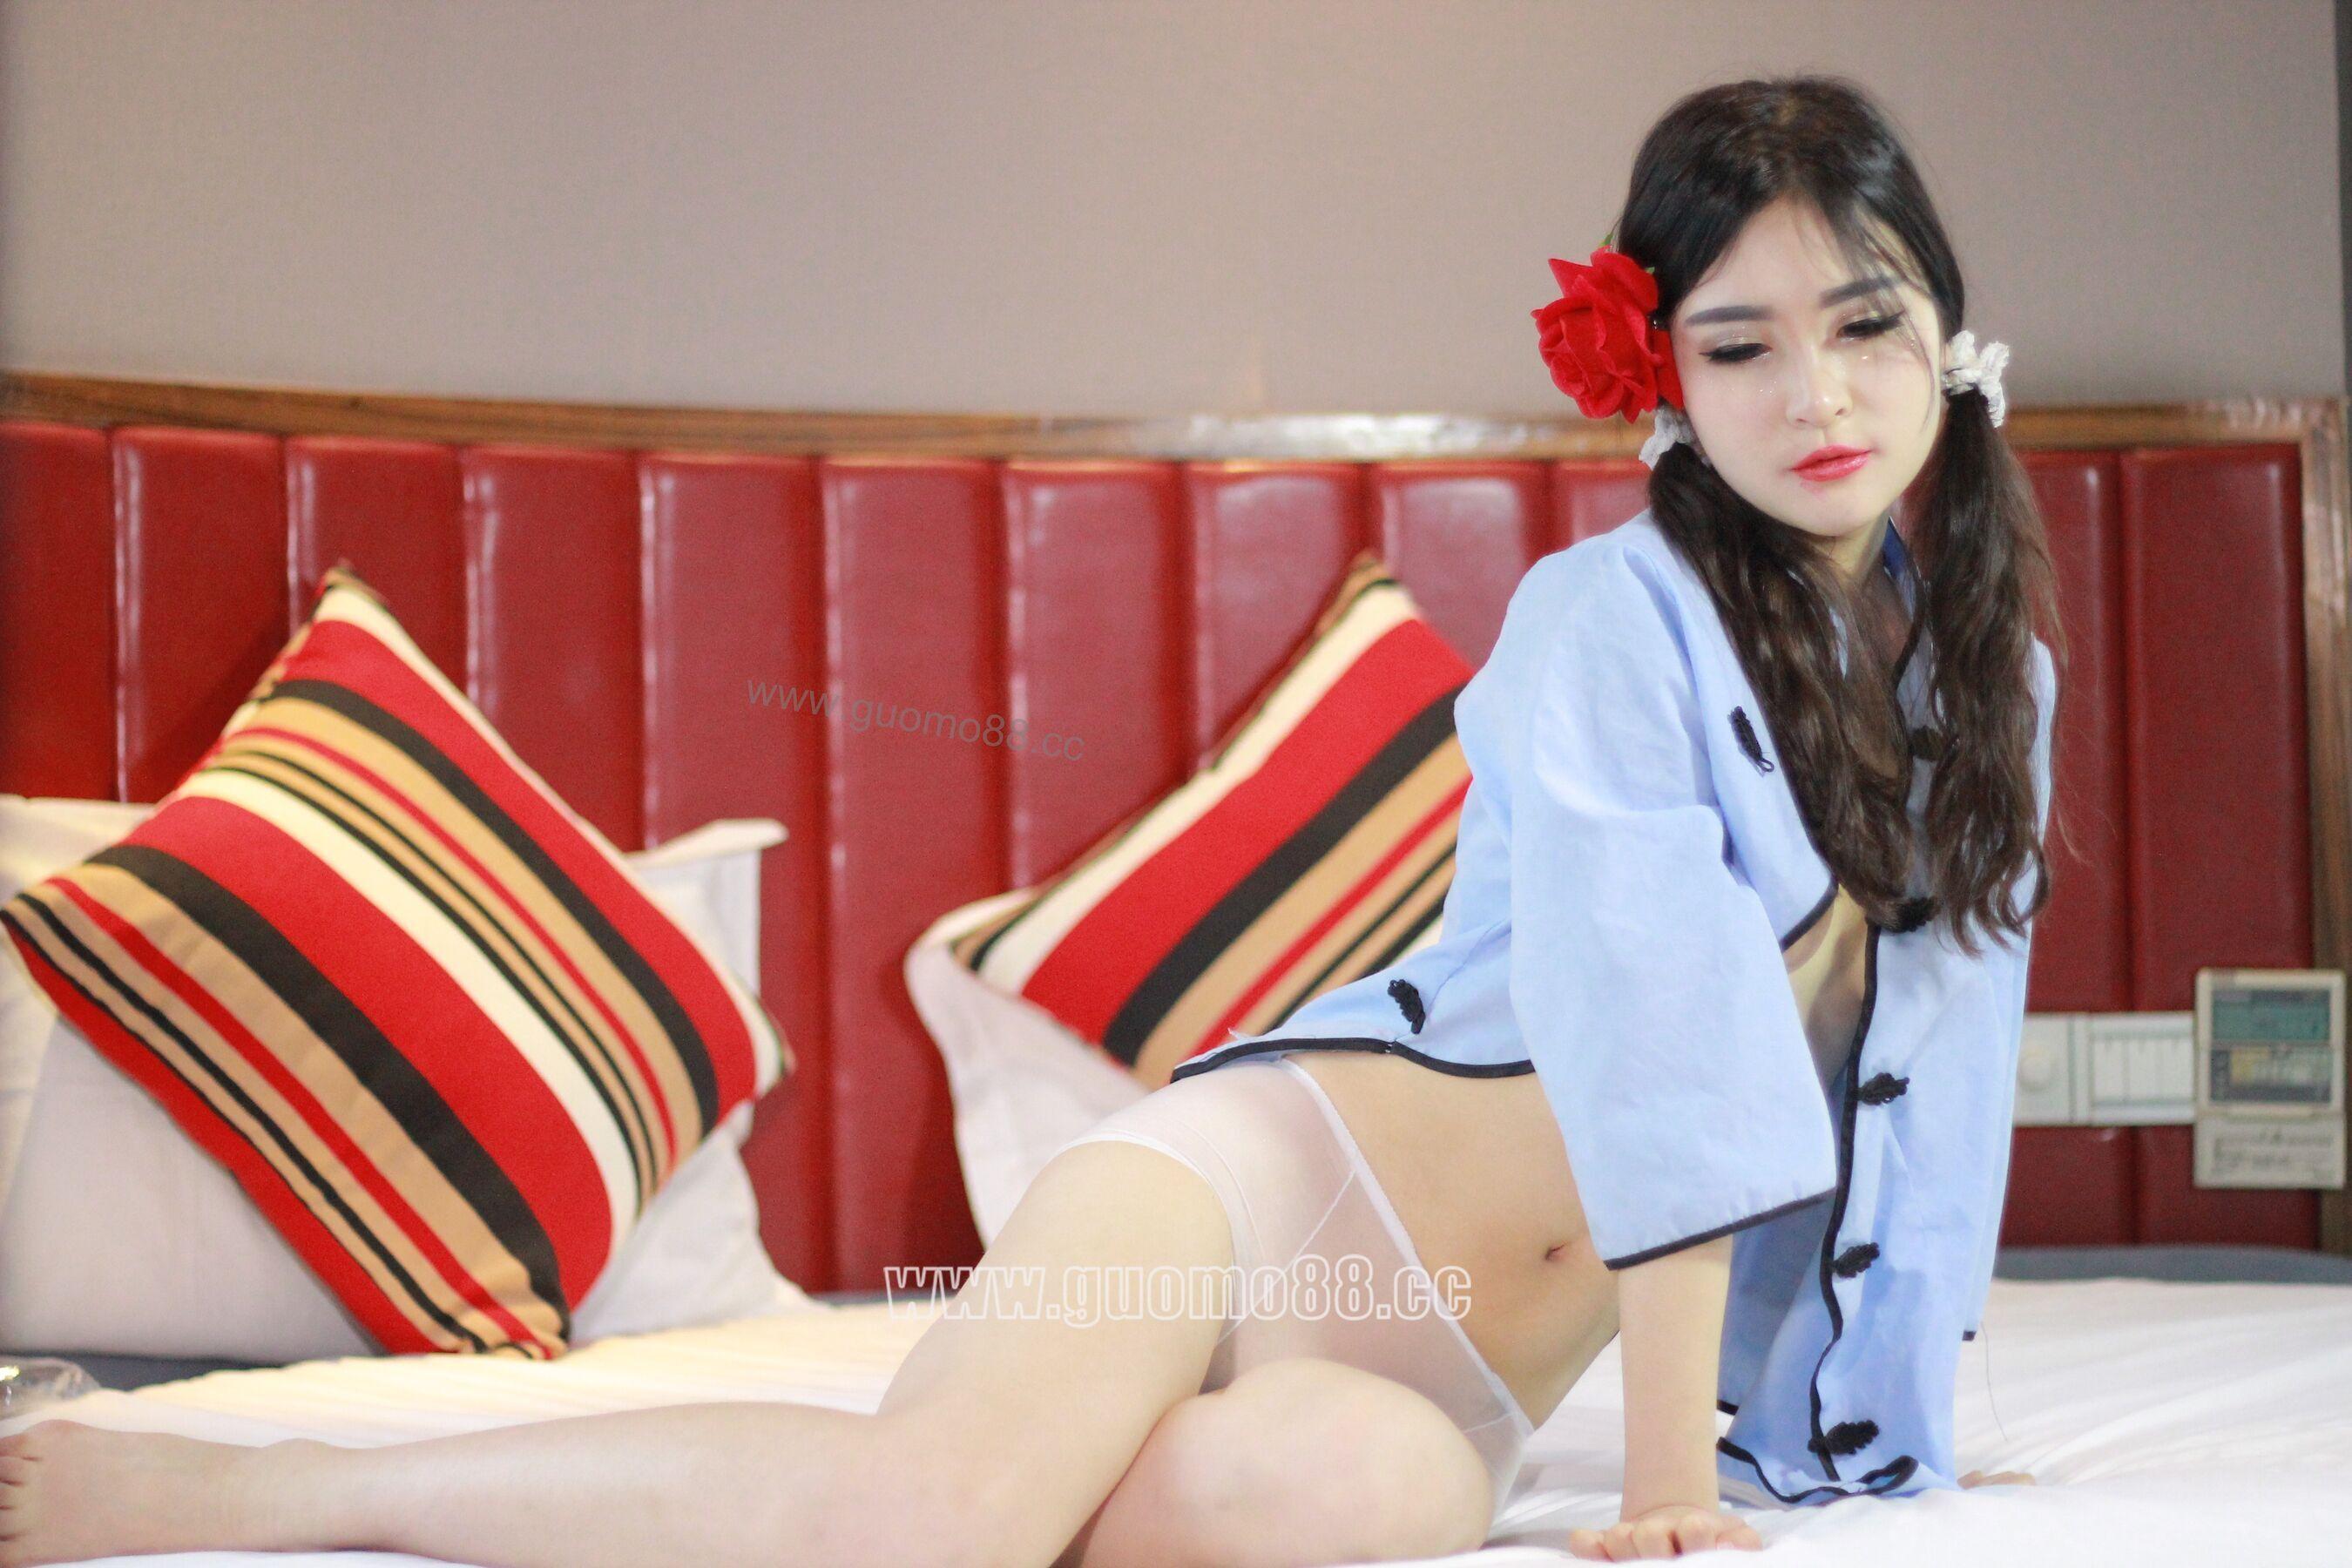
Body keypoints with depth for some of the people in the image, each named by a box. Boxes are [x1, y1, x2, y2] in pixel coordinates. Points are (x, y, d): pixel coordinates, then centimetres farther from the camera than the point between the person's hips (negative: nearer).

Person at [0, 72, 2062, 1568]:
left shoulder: (1995, 676, 12)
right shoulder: (1615, 616, -6)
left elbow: (1930, 1084, 19)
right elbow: (1659, 1032, -15)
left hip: (1456, 1371, 4)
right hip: (1278, 1167, -3)